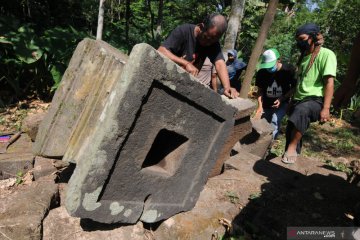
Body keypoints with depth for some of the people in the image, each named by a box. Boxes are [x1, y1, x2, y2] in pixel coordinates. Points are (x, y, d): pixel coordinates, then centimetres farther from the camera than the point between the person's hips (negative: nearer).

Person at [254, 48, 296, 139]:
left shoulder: (289, 70, -18)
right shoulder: (261, 72, -13)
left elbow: (294, 88, -8)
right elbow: (260, 90, -4)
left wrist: (282, 99, -22)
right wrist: (260, 106, -17)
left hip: (282, 103, -3)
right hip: (266, 104, 3)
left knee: (275, 121, -26)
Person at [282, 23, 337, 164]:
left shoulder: (326, 54, -4)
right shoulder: (304, 56, 20)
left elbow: (329, 82, -13)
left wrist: (326, 108, -21)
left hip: (315, 100, -8)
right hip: (299, 100, 8)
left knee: (301, 110, -39)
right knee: (291, 131, 8)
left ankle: (292, 148, -29)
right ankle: (291, 156, 26)